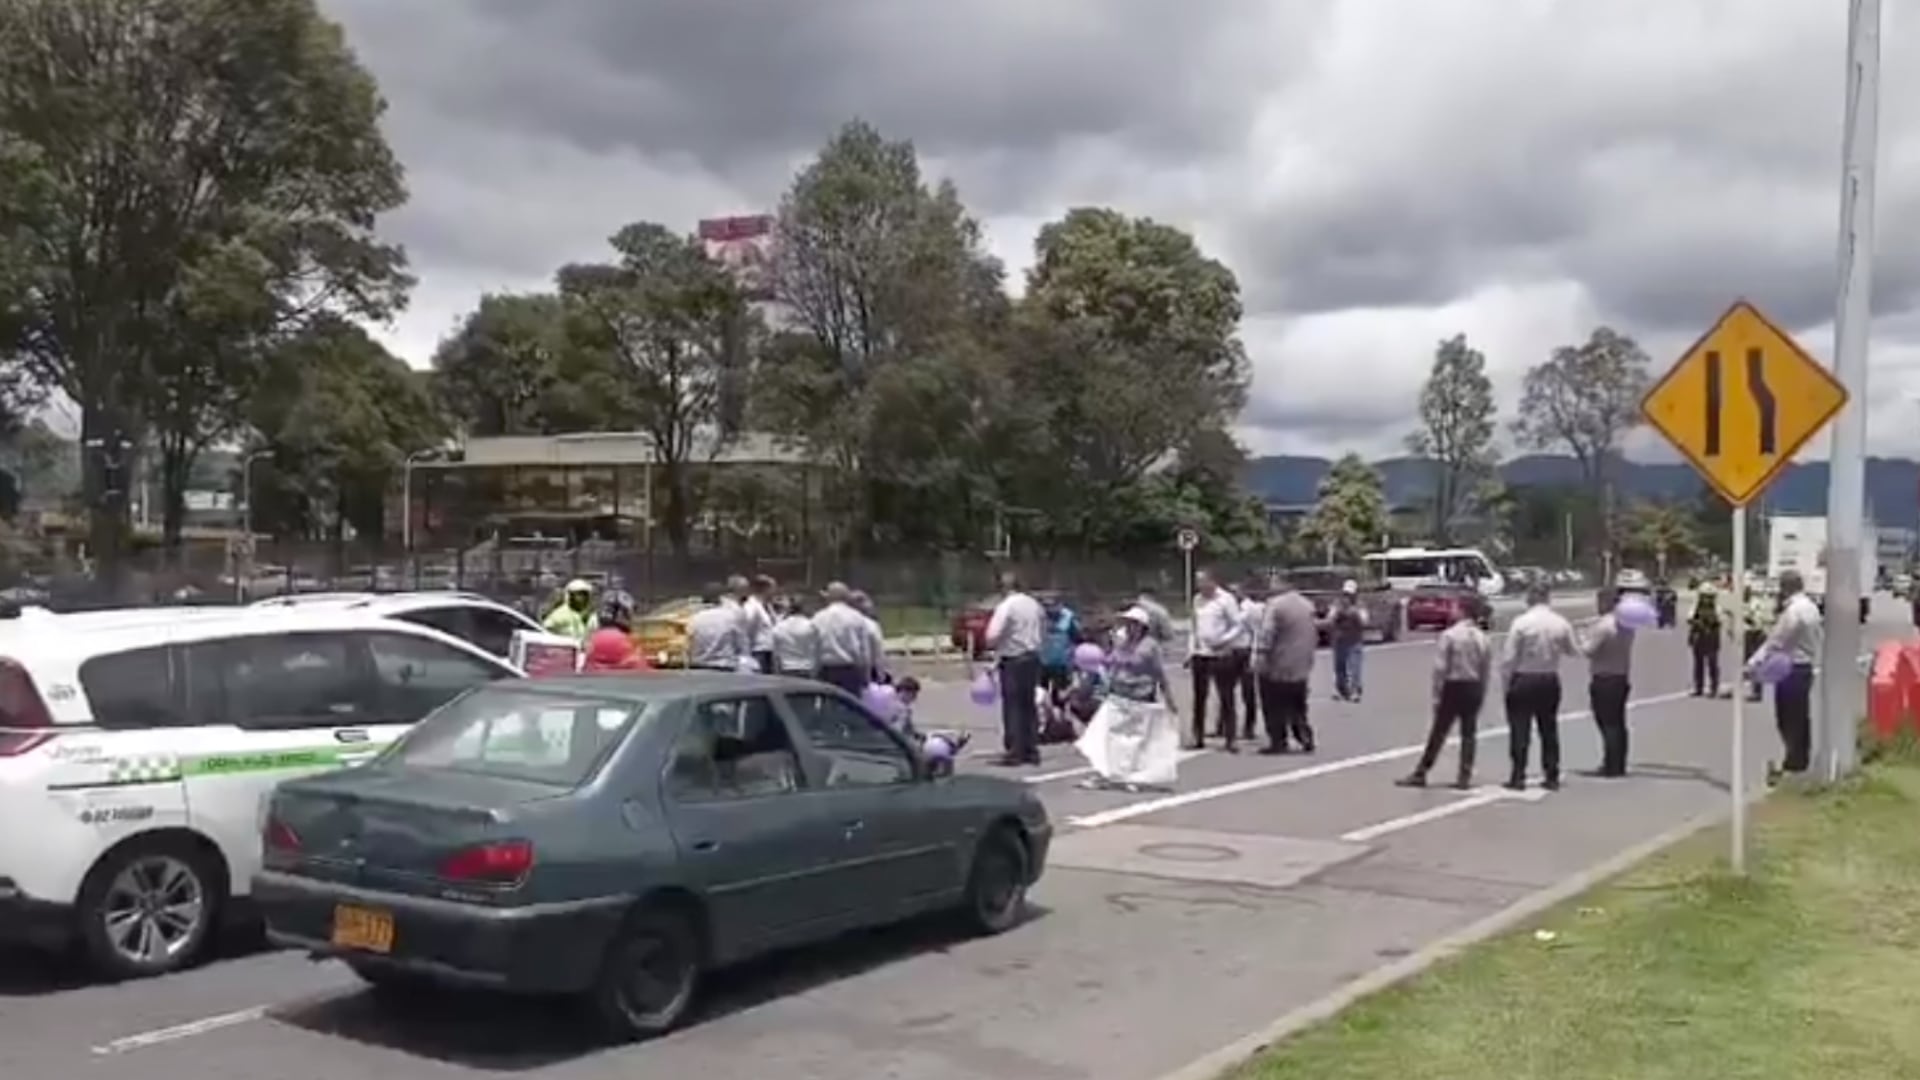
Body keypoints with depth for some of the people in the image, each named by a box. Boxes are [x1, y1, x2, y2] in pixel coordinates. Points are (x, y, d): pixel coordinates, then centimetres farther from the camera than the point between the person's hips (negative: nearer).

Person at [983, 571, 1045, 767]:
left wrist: (992, 644, 1)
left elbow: (992, 636, -19)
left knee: (1012, 706, -2)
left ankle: (1014, 752, -2)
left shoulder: (1006, 606, -15)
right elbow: (1043, 629, 14)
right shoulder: (1034, 604, 8)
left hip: (1013, 660, -7)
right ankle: (1031, 751, 17)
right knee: (1029, 705, 14)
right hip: (1033, 657, 7)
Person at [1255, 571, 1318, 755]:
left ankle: (1278, 742, 2)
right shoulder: (1308, 605, 10)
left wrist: (1262, 655, -16)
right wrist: (1308, 653, 22)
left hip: (1277, 666, -7)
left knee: (1275, 707, 1)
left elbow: (1267, 634, -19)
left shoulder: (1275, 604, -14)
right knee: (1298, 707, 16)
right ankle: (1306, 738, 11)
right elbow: (1316, 631, 16)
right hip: (1301, 668, 7)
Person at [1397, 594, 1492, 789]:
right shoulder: (1484, 639, 1)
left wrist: (1436, 695, -7)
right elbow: (1486, 671, 3)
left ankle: (1420, 774, 8)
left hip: (1453, 687, -4)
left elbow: (1440, 668, -14)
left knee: (1439, 732, 2)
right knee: (1469, 733, 11)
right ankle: (1464, 777, 13)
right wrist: (1481, 697, 11)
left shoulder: (1449, 635, -12)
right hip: (1474, 688, 4)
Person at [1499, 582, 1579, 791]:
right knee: (1549, 729, 13)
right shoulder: (1561, 623, -2)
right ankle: (1552, 777, 16)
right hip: (1550, 680, 4)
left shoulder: (1521, 622, -13)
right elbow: (1573, 651, 10)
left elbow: (1509, 656, -13)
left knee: (1520, 730, 1)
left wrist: (1506, 680, -3)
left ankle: (1518, 777, -1)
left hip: (1524, 680, -4)